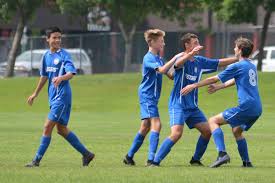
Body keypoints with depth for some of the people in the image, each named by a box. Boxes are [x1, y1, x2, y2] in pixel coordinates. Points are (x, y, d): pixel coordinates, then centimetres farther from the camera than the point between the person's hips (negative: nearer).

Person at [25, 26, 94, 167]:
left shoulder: (64, 55, -9)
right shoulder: (46, 56, 13)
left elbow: (71, 73, -22)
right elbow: (44, 76, 24)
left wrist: (61, 78, -43)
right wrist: (35, 94, 30)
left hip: (62, 96, -8)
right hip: (53, 96, 8)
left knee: (48, 126, -9)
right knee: (62, 129, 12)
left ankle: (37, 160, -4)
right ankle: (86, 154, 21)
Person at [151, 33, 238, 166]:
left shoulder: (200, 61, 9)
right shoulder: (181, 59, -12)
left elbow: (220, 63, 18)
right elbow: (178, 64, -37)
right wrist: (191, 54, -54)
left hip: (192, 106, 8)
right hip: (178, 105, -8)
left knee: (207, 131, 4)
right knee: (176, 133, -23)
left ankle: (195, 160, 20)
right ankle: (155, 161, -17)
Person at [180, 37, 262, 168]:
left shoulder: (237, 66, -5)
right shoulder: (252, 67, 20)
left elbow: (214, 79, 0)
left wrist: (194, 85, 8)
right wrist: (218, 88, 45)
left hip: (246, 106, -8)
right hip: (257, 109, 8)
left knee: (213, 121, -3)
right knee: (237, 130, 29)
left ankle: (222, 154, -19)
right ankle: (246, 162, 24)